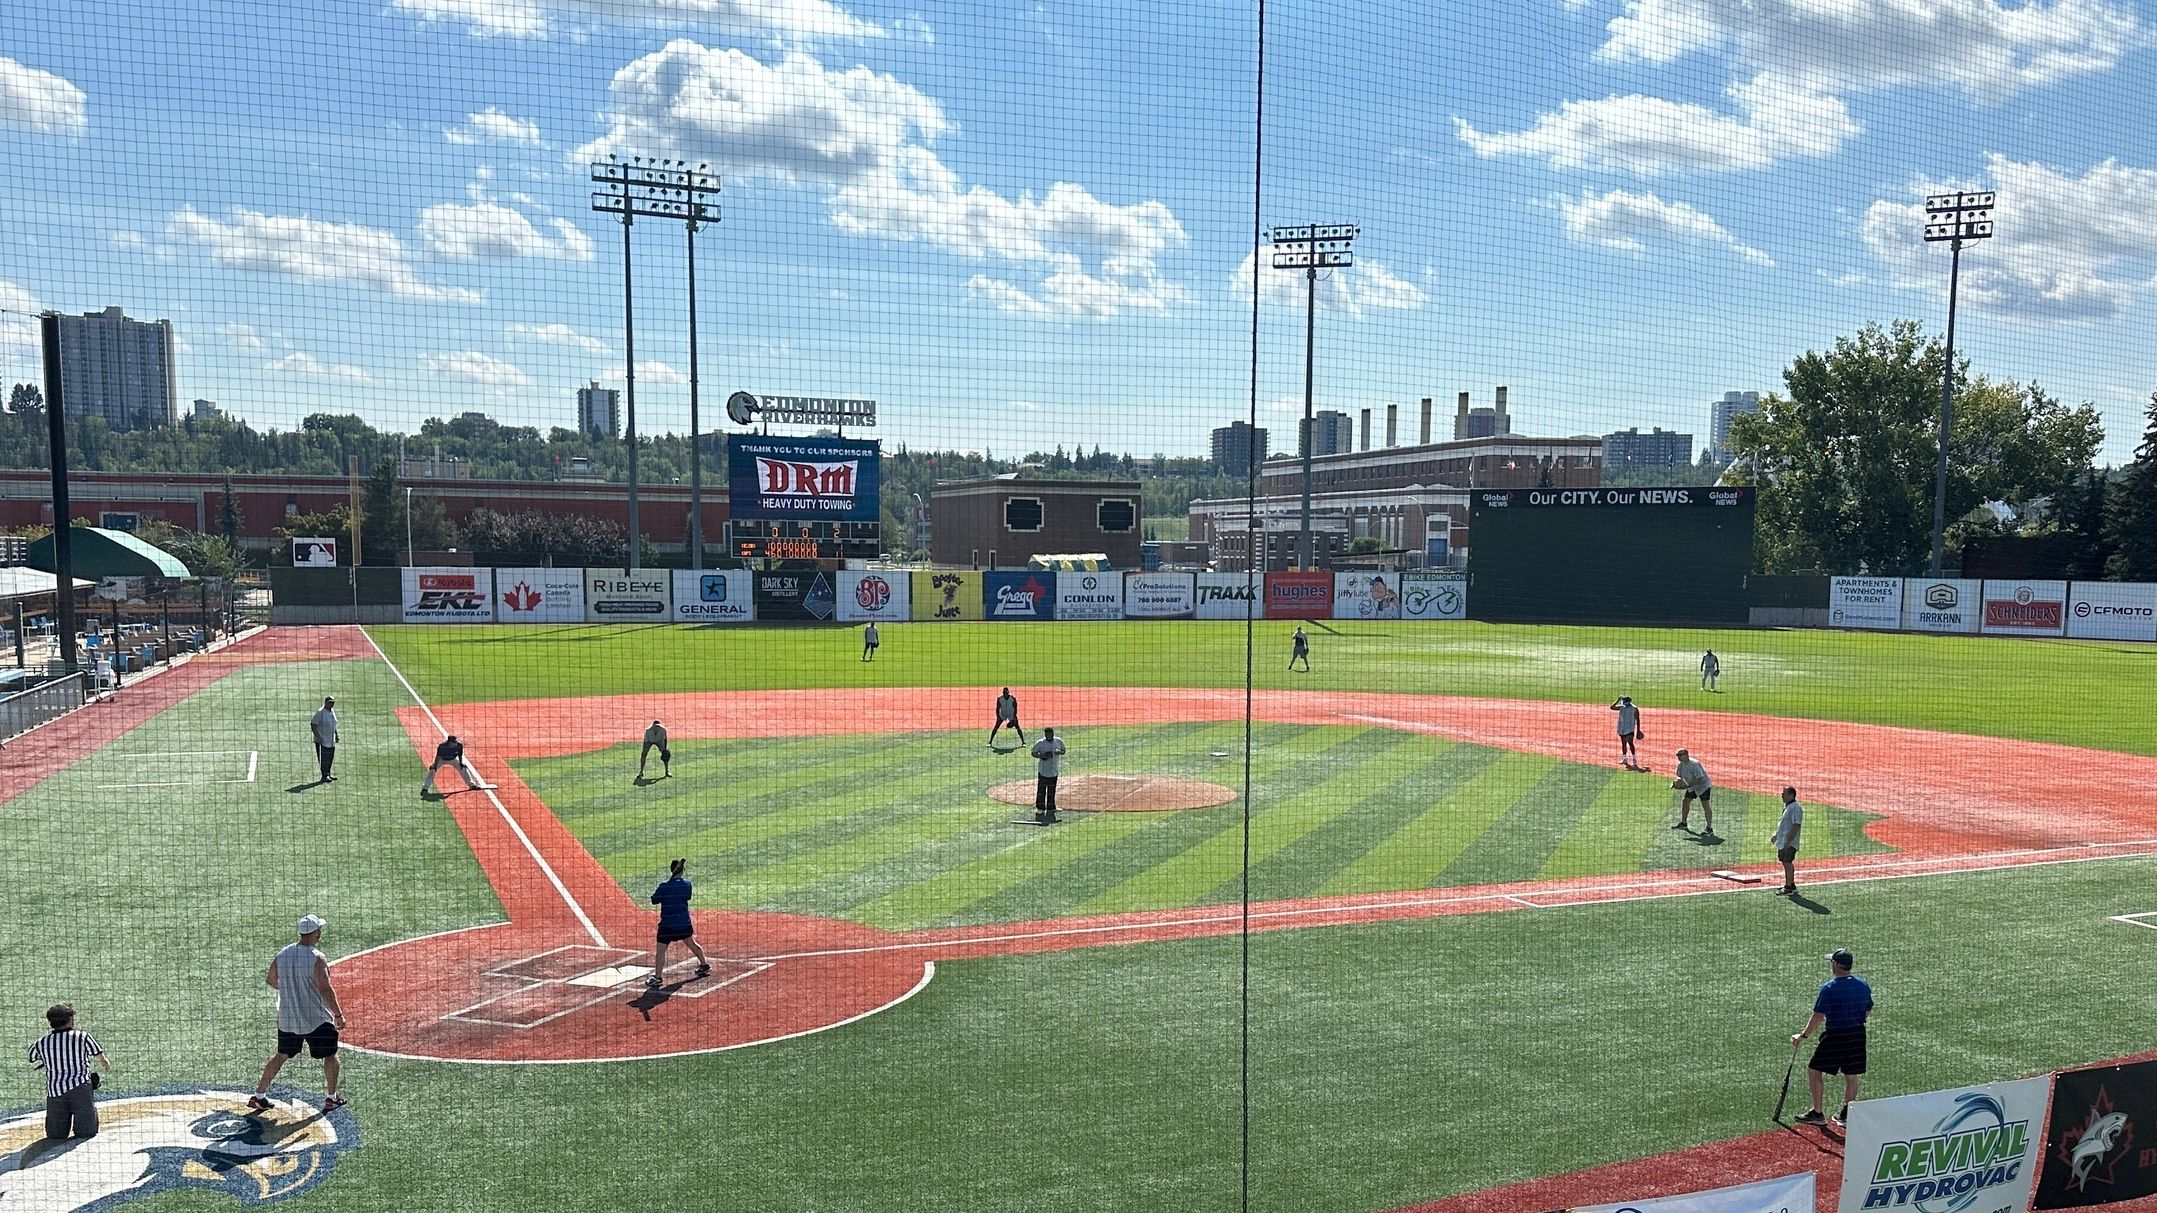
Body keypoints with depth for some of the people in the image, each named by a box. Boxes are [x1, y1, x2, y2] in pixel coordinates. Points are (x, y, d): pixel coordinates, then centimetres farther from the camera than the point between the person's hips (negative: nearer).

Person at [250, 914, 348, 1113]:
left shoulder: (283, 953, -1)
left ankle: (259, 1095, 24)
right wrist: (338, 1015, -13)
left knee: (281, 1056, 22)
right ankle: (332, 1098, 17)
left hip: (287, 1018, 6)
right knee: (330, 1055, 12)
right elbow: (325, 990, -22)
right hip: (316, 1020, -5)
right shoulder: (317, 958, -19)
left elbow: (270, 980, 12)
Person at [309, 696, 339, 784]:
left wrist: (336, 735, 19)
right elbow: (313, 724, -17)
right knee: (324, 758, -6)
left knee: (330, 757, 13)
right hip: (322, 740, -8)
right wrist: (317, 736, -22)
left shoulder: (332, 711, 9)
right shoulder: (320, 713, -16)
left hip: (331, 740, 8)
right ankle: (324, 776, -1)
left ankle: (328, 774, 24)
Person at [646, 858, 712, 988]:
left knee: (660, 950, -3)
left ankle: (658, 977, -9)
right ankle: (704, 965, 35)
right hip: (685, 922, 5)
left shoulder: (664, 886, -15)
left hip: (668, 924, -5)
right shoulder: (687, 884, -2)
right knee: (691, 943, 25)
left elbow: (654, 900, -7)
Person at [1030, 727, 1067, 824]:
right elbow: (1033, 753, -3)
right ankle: (1040, 808, 6)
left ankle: (1050, 808, 20)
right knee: (1041, 790, -4)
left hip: (1054, 770, 3)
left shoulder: (1058, 741, 1)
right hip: (1043, 770, -3)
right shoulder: (1040, 743, -9)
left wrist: (1059, 752, -13)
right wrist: (1041, 756, -22)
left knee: (1052, 791, 10)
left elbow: (1063, 751, 11)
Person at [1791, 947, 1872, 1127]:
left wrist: (1802, 1036, -8)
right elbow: (1868, 1012, 14)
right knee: (1851, 1075, 16)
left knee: (1814, 1070, 5)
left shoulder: (1829, 987, -15)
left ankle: (1817, 1114, 7)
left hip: (1835, 1036, -7)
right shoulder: (1863, 984, 4)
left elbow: (1818, 1016, -15)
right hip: (1858, 1034, 7)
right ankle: (1846, 1115, 24)